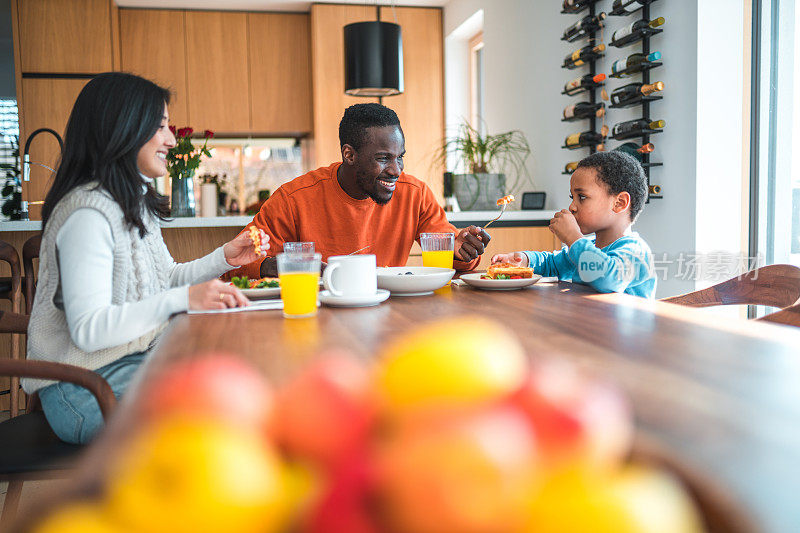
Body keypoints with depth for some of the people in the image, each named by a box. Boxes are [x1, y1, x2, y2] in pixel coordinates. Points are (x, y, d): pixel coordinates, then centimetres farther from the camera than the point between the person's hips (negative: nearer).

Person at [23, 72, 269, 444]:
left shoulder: (137, 202, 12)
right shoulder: (88, 212, -20)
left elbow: (162, 281, 19)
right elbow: (88, 329, -25)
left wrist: (224, 258, 5)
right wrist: (184, 299, -31)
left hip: (140, 362, 9)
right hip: (87, 388, -9)